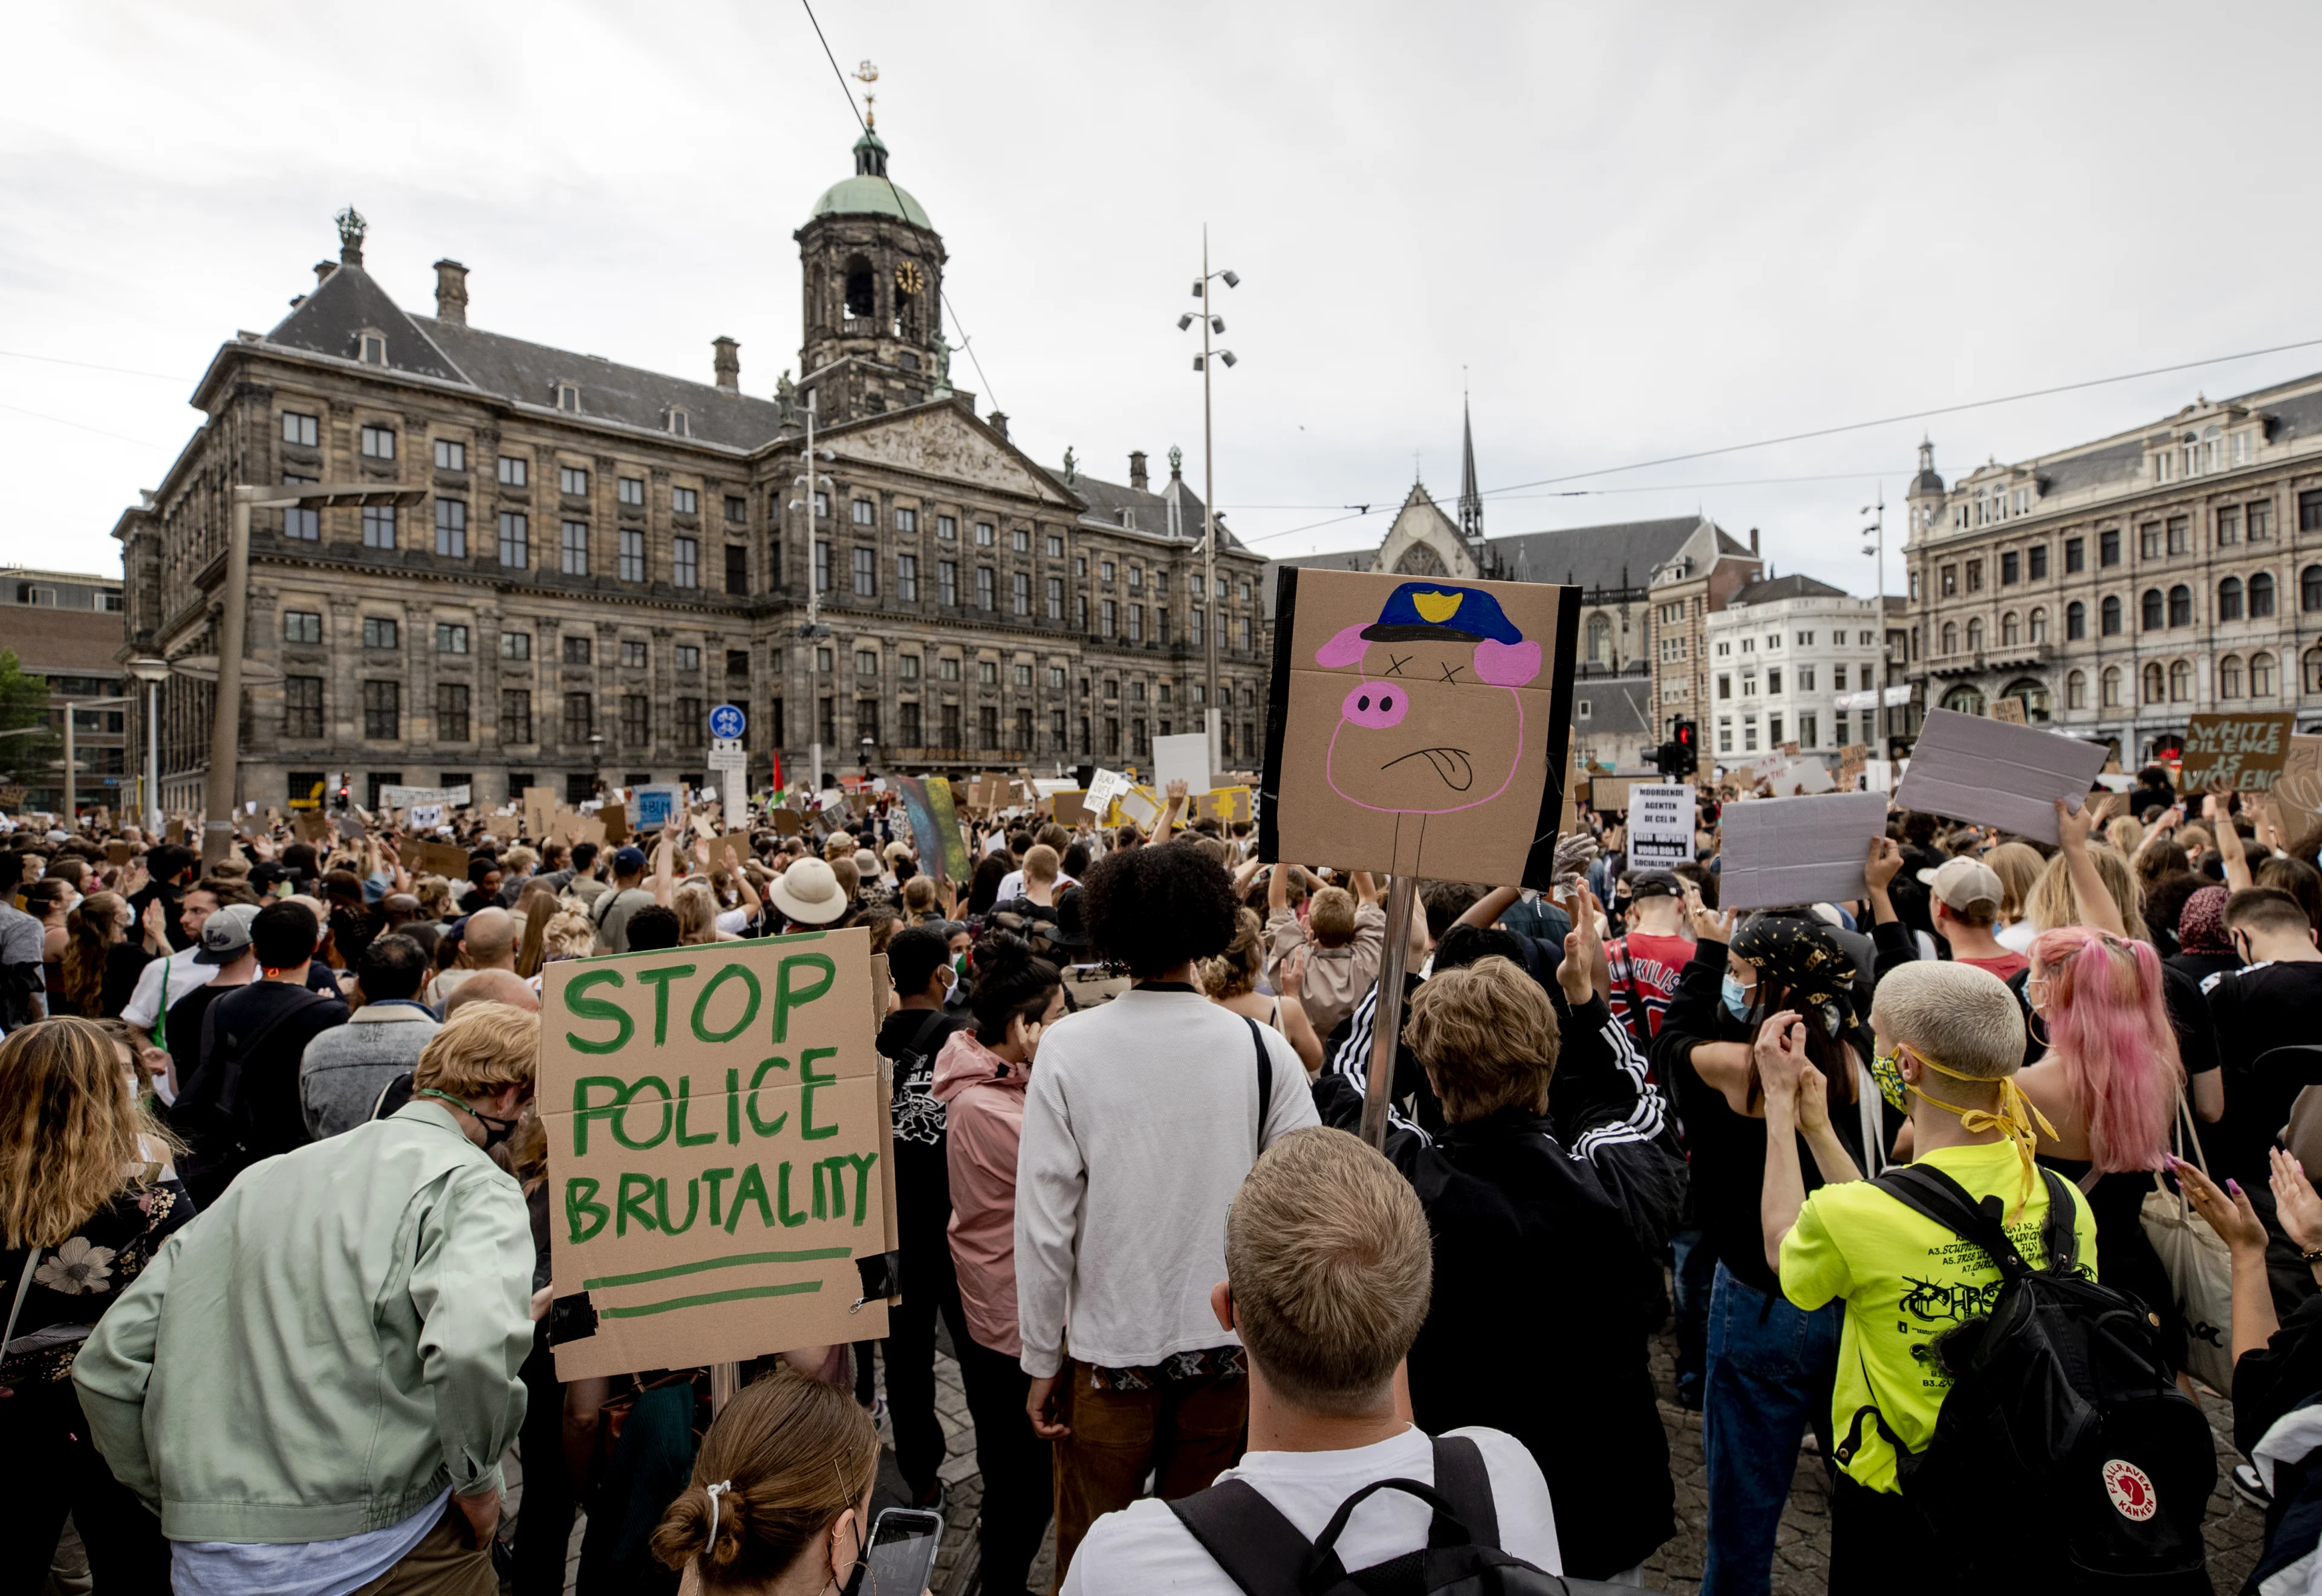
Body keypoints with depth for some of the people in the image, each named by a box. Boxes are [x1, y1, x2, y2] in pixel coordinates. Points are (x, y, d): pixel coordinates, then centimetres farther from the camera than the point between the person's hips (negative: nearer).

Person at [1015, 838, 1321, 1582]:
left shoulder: (1069, 1047, -15)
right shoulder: (1262, 1049, -14)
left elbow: (1045, 1221, -12)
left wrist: (1042, 1359, 0)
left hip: (1109, 1348, -1)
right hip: (1227, 1345, 1)